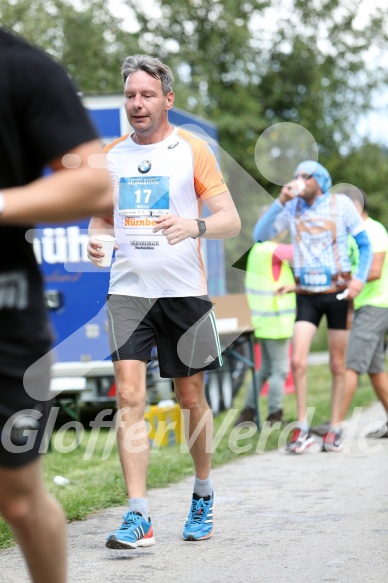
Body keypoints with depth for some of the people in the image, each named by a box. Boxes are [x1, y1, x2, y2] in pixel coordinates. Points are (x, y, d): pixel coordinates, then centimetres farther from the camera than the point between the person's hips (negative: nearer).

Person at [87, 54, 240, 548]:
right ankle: (138, 516, -11)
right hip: (128, 290, 2)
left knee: (190, 398, 9)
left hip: (184, 290, -2)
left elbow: (231, 220, -4)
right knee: (129, 396, -11)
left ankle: (203, 495, 31)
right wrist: (96, 239, -3)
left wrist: (195, 225, -25)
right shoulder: (110, 155, 10)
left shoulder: (192, 150, -1)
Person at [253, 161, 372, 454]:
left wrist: (360, 278, -12)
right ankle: (302, 429, -2)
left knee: (338, 364, 4)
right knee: (298, 361, -11)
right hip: (306, 295, 1)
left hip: (338, 293, -1)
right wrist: (280, 202, -14)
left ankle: (335, 429, 14)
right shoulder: (292, 207, 2)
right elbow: (259, 235, -6)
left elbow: (365, 245, 3)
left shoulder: (341, 204, -2)